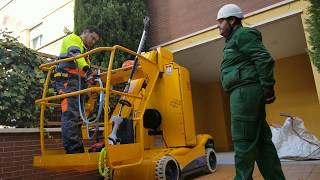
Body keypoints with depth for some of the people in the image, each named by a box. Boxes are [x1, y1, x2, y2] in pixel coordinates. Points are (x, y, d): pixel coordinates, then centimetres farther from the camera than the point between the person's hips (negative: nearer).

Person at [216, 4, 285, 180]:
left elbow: (265, 60, -14)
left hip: (245, 91, -10)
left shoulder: (242, 35, -2)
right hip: (246, 93, 10)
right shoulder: (235, 40, 27)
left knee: (243, 139, -9)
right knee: (260, 139, 9)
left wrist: (268, 90, -14)